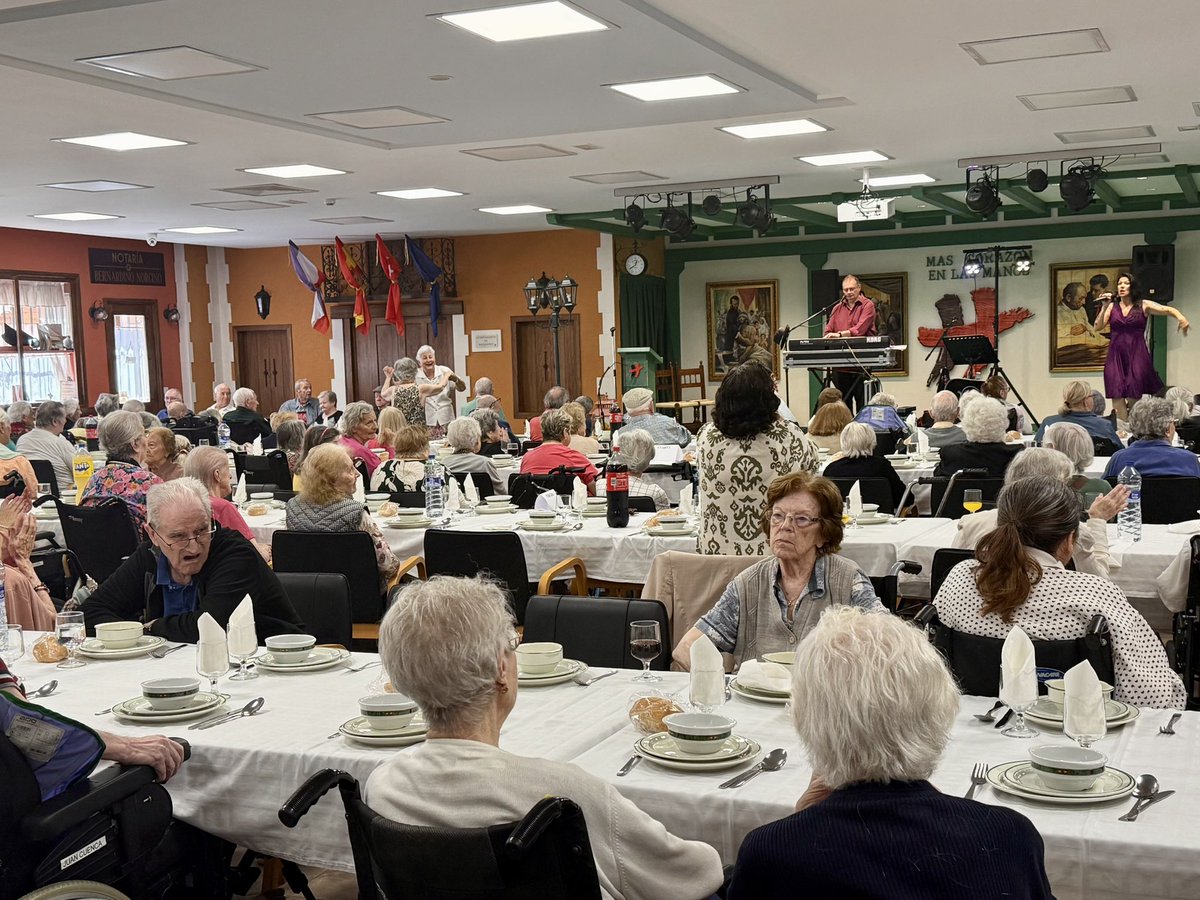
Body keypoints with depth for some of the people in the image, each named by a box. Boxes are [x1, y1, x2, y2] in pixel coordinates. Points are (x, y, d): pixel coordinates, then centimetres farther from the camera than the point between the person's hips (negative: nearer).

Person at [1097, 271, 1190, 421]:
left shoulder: (1143, 305, 4)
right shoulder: (1112, 307, 10)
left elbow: (1167, 309, -7)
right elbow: (1098, 327, 3)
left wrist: (1180, 316, -27)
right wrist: (1104, 307, -7)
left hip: (1137, 356, -1)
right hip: (1116, 356, 2)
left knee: (1133, 397, -3)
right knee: (1117, 397, -7)